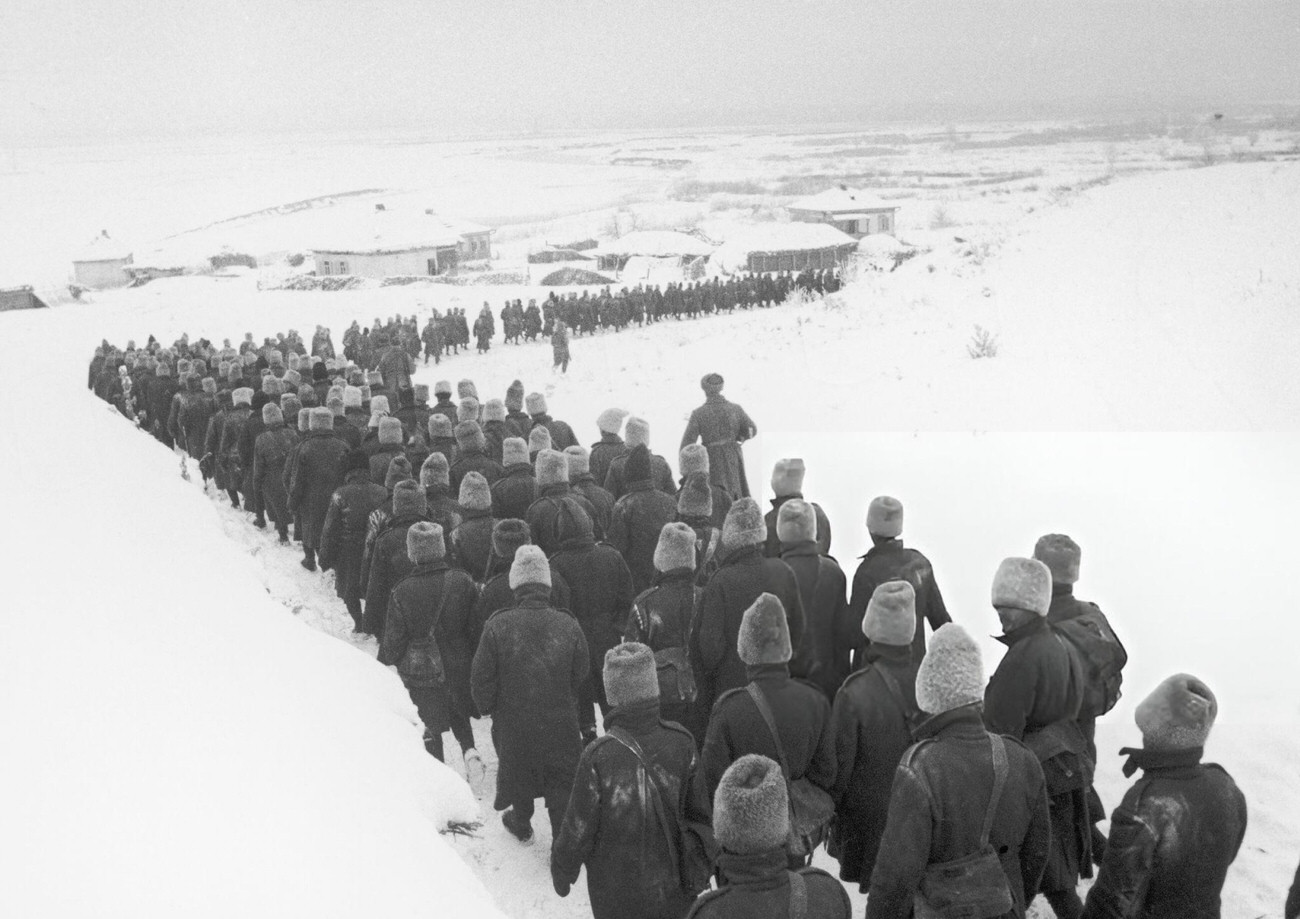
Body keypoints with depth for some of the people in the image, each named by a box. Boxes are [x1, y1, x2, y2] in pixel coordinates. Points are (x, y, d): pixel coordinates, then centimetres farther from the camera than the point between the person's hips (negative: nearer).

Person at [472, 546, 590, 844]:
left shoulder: (498, 626, -17)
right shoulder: (568, 626, -13)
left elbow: (482, 678, -10)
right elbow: (581, 674, -1)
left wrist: (486, 707, 9)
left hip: (514, 722, 0)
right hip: (561, 725, 0)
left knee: (520, 773, 24)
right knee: (562, 784, 13)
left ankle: (521, 823, 45)